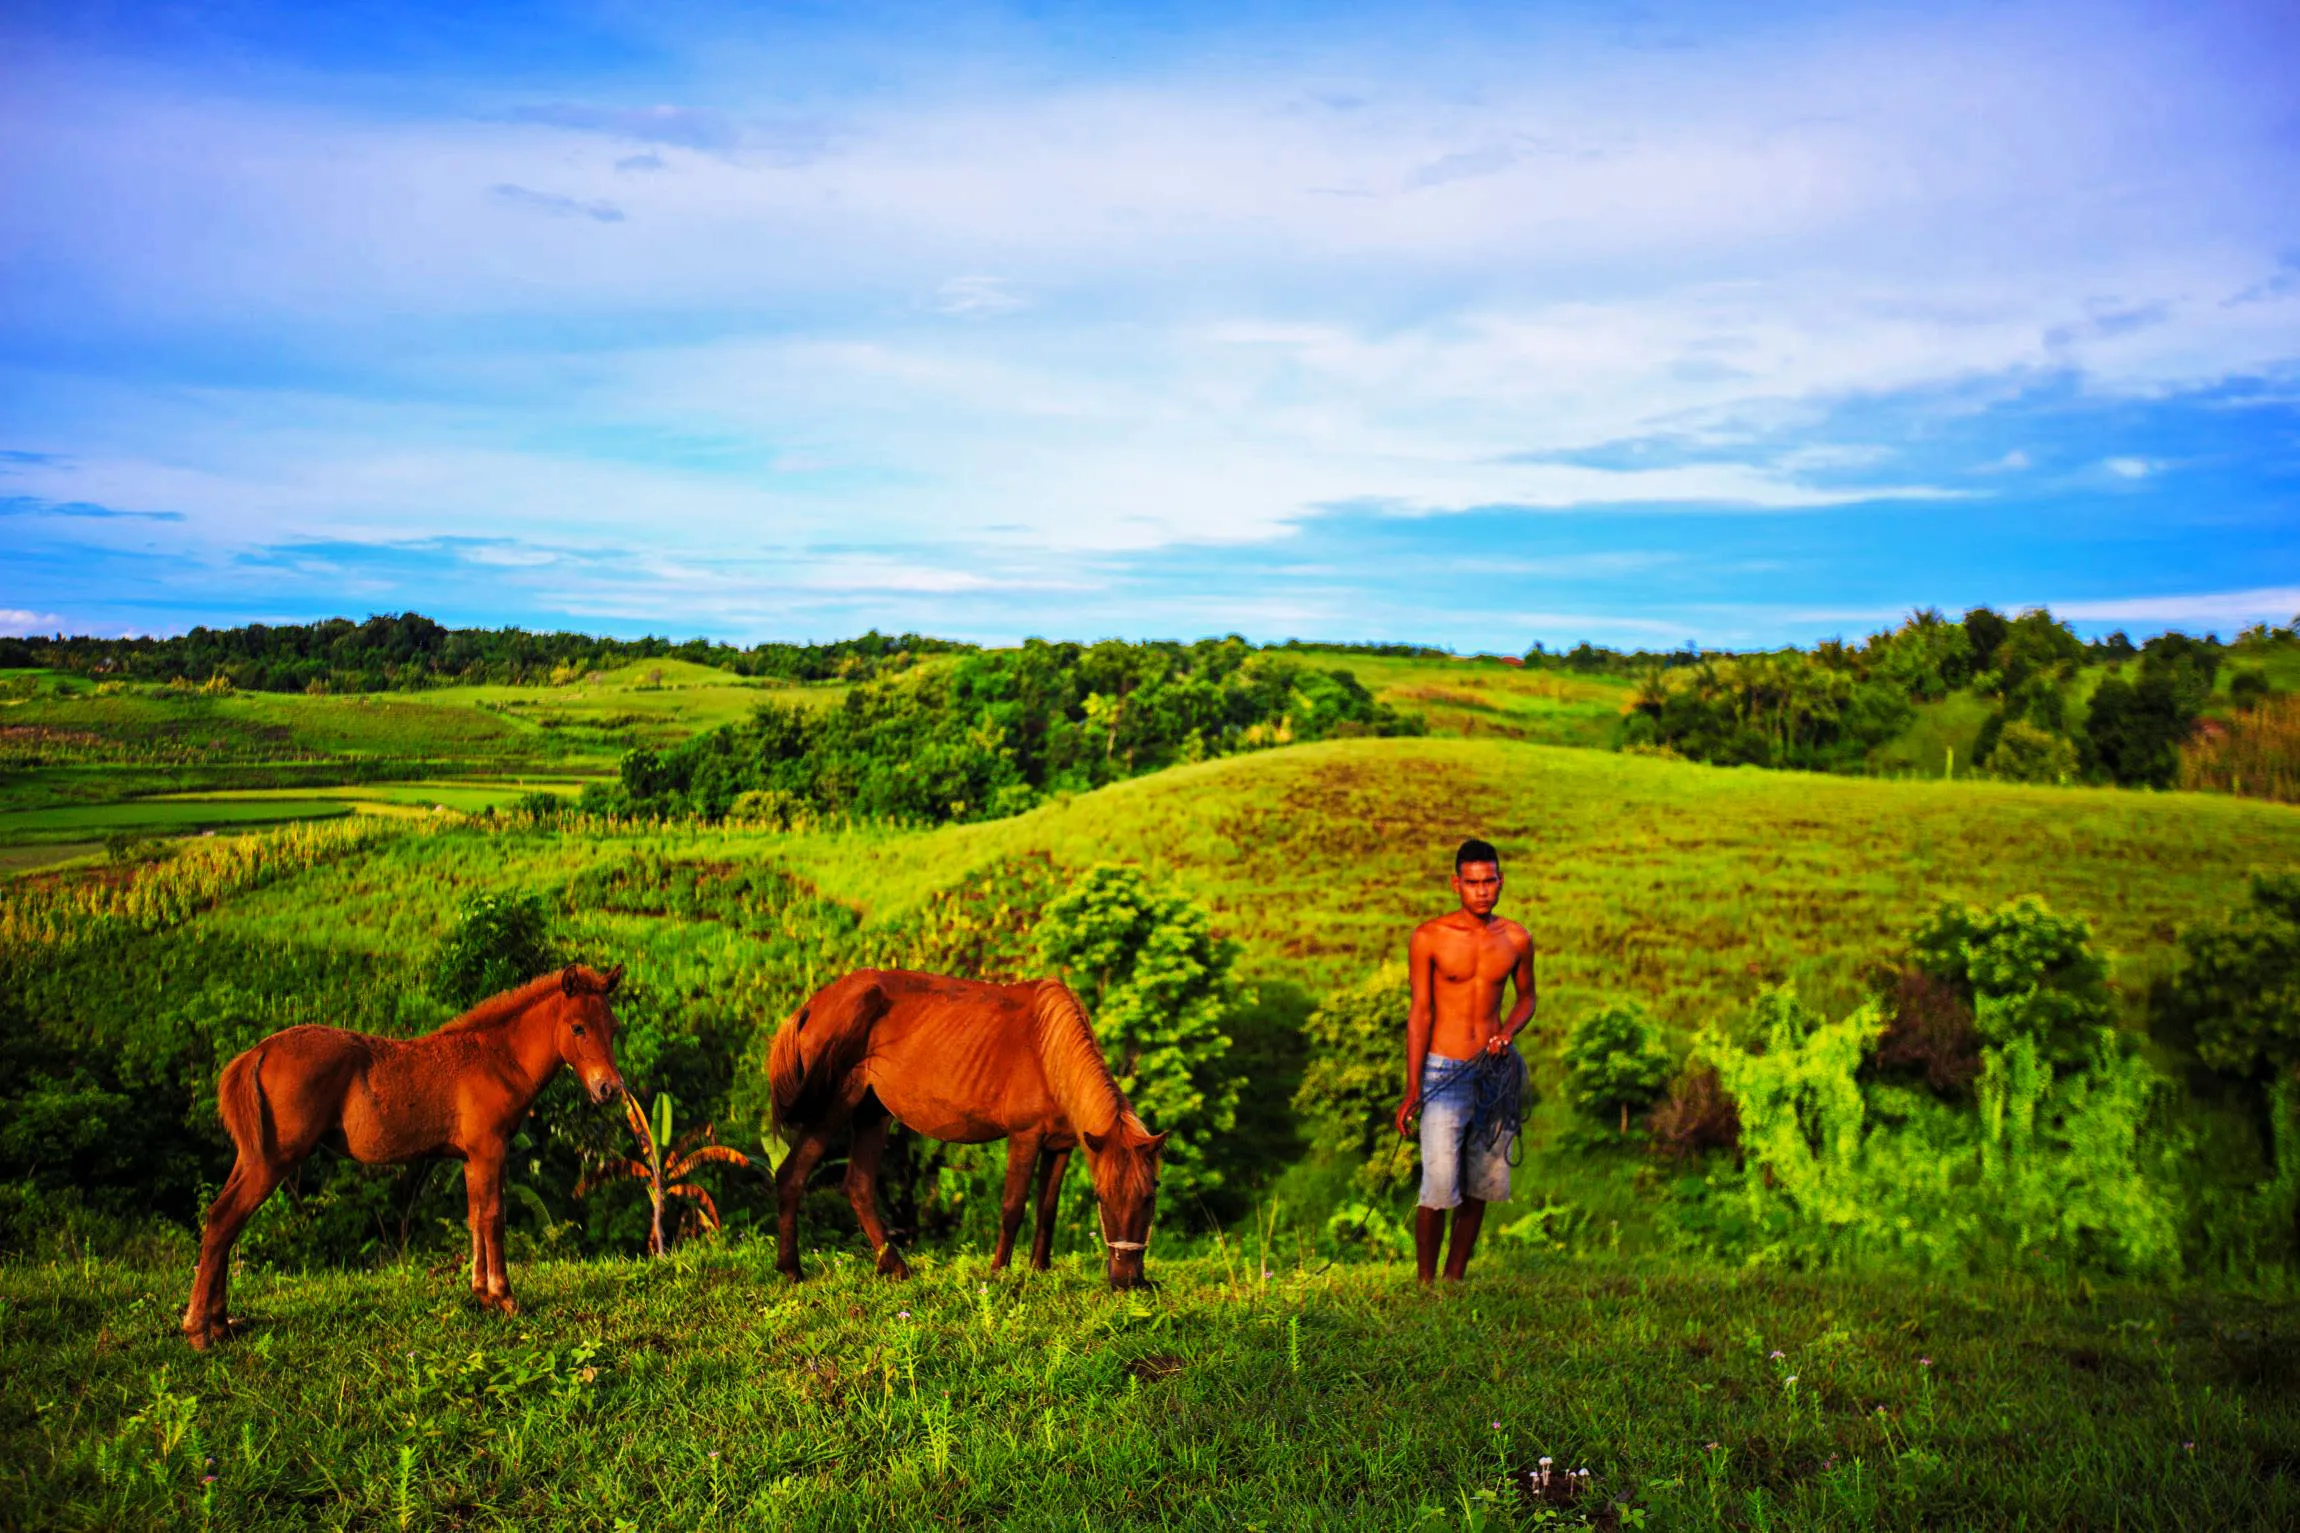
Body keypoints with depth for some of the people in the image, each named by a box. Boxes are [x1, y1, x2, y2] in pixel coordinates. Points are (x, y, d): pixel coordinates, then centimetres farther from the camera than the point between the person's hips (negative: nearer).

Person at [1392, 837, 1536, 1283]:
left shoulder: (1516, 939, 4)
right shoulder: (1429, 937, -6)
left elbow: (1526, 997, 18)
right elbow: (1420, 1013, -5)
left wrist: (1509, 1031, -5)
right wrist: (1412, 1089, -8)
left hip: (1495, 1071, 4)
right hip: (1444, 1073, -4)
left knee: (1479, 1187, 8)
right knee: (1439, 1187, -10)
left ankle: (1455, 1280, 20)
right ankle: (1424, 1283, 4)